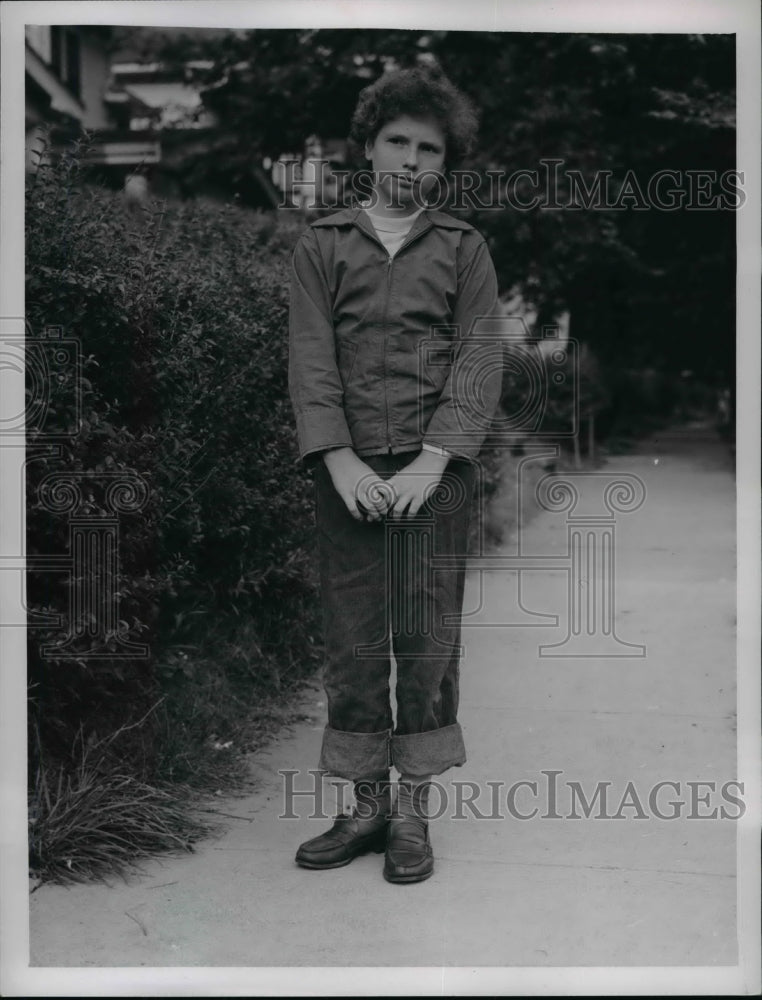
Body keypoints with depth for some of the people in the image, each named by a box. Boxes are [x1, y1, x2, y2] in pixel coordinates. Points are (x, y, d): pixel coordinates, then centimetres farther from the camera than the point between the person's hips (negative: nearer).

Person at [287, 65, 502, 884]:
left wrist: (431, 462, -12)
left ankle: (413, 812, 10)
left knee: (428, 639, 0)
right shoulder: (321, 245, 11)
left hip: (434, 469, -1)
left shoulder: (464, 249, 10)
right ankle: (367, 805, 15)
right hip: (347, 470, 1)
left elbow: (478, 360, 0)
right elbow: (310, 358, 1)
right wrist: (339, 460, -12)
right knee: (351, 640, 3)